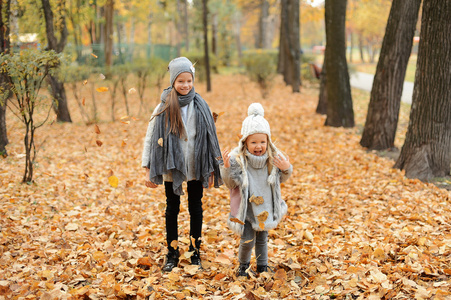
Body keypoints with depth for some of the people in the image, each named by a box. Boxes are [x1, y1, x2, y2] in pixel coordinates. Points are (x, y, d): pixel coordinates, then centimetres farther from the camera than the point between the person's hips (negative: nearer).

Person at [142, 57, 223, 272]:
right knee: (172, 209, 10)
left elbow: (210, 137, 5)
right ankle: (172, 254, 22)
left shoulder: (200, 106, -1)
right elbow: (150, 138, -2)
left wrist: (212, 169, 4)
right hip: (172, 167, -1)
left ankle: (195, 253, 21)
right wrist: (148, 169, -6)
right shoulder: (164, 107, -5)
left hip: (196, 167, 1)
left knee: (196, 208, 9)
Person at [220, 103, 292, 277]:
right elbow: (230, 184, -12)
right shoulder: (237, 158, -19)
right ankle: (243, 265, 26)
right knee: (248, 240, -4)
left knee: (262, 238, 16)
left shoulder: (273, 157, -8)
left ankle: (262, 266, 37)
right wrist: (226, 168, -29)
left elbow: (280, 179, 7)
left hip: (265, 206, 3)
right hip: (246, 207, -3)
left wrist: (286, 169, -14)